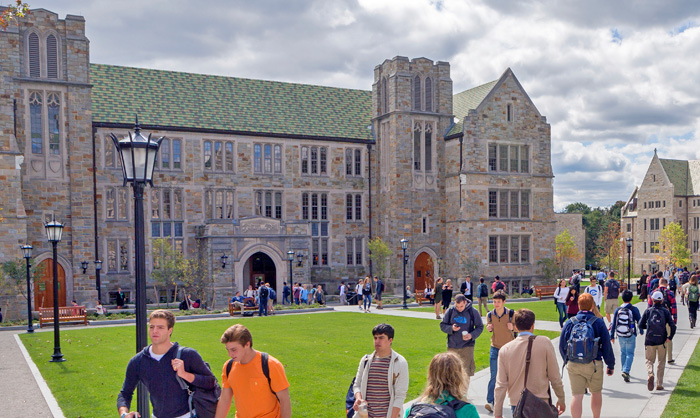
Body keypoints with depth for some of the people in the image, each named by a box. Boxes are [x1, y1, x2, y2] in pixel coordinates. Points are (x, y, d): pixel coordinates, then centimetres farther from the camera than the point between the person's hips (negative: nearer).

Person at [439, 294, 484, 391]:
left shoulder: (473, 312, -4)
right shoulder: (450, 311, 0)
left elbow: (480, 327, 4)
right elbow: (442, 325, 7)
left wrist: (472, 335, -14)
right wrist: (451, 328, -14)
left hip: (467, 346, -2)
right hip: (452, 347, 2)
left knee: (466, 372, -7)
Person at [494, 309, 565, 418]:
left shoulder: (505, 350, -3)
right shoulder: (544, 343, -8)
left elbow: (500, 385, -2)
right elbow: (555, 377, -3)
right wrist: (561, 399, 12)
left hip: (516, 405, 2)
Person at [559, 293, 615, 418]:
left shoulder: (570, 323, 1)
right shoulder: (598, 322, -4)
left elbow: (562, 346, 6)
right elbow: (607, 345, -2)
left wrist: (567, 361, 21)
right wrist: (611, 365, 9)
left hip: (573, 365, 1)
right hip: (594, 364, -1)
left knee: (577, 396, 2)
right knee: (596, 393, 18)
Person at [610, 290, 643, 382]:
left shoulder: (618, 310, -1)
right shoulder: (634, 309, -9)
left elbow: (613, 324, 2)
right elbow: (639, 321, -1)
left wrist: (612, 336, 9)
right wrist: (642, 332, 18)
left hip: (620, 336, 3)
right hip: (631, 336, -3)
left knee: (623, 353, 19)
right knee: (630, 354, 1)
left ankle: (624, 371, 28)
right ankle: (626, 371, -16)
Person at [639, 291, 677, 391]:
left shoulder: (648, 311, 0)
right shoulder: (665, 311, -1)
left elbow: (641, 325, 1)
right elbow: (672, 326, -10)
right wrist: (670, 337, -1)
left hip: (649, 340, 0)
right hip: (662, 341, 0)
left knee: (650, 360, 11)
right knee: (661, 362, 13)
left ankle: (650, 374, -19)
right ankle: (659, 385, 14)